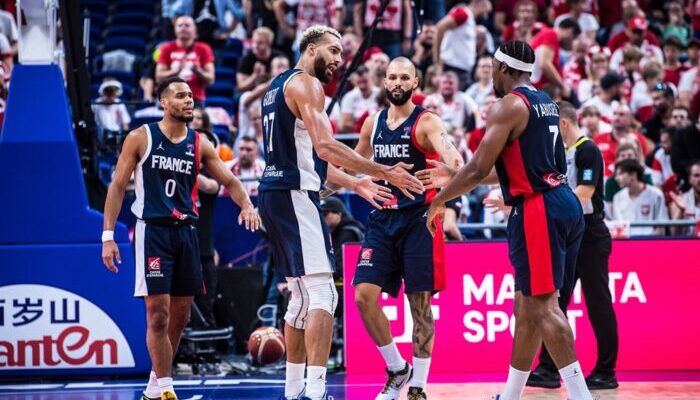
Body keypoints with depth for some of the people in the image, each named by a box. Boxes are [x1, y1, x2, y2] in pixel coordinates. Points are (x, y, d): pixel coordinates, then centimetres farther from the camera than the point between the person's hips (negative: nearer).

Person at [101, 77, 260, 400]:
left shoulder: (200, 144, 8)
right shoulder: (140, 138, -3)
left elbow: (229, 181, 11)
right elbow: (118, 186, -2)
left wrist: (246, 204, -11)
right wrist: (108, 234, -8)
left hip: (185, 231, 5)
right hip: (152, 230, -5)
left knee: (180, 314, 8)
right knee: (158, 313, -11)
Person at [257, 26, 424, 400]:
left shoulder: (279, 85, 22)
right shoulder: (306, 84, -8)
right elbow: (325, 147, -21)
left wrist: (354, 183, 25)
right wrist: (386, 172, -20)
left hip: (274, 193, 10)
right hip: (295, 196, -10)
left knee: (302, 295, 16)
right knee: (322, 293, -12)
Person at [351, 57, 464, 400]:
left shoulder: (426, 122, -7)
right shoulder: (373, 123, 10)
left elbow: (450, 156, -26)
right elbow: (355, 163, 28)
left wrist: (453, 165, -48)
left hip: (418, 219, -5)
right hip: (383, 218, 5)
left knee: (420, 303, -1)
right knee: (363, 296, -7)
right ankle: (397, 369, 12)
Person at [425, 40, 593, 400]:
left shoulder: (508, 106, -9)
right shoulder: (545, 103, 19)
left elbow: (479, 169, -12)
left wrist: (440, 200, 3)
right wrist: (456, 176, 32)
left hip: (538, 210, -10)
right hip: (565, 204, 10)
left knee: (542, 306, -11)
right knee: (527, 305, 15)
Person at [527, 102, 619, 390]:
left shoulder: (588, 150, -13)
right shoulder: (563, 153, 15)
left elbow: (584, 193, -22)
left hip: (590, 238, -9)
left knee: (598, 304, -3)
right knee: (555, 302, 6)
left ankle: (606, 372, 4)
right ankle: (549, 369, 8)